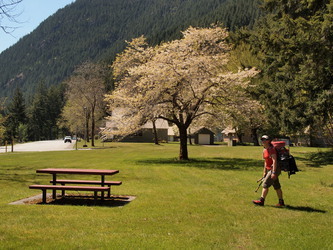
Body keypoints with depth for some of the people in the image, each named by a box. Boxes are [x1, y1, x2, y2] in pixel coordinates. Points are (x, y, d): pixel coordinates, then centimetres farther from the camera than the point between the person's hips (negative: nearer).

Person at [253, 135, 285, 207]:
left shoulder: (272, 149, -16)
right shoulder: (265, 150, 12)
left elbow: (274, 161, -22)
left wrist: (273, 172, -26)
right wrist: (264, 172, 20)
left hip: (274, 169, -9)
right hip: (269, 169, 9)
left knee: (265, 184, -10)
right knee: (276, 186, 12)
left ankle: (261, 200, -6)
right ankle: (281, 202, 18)